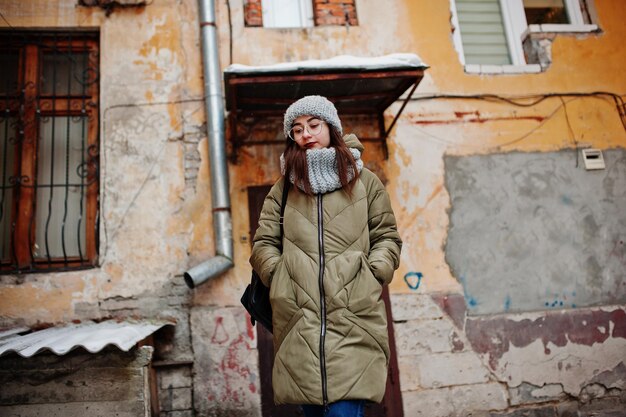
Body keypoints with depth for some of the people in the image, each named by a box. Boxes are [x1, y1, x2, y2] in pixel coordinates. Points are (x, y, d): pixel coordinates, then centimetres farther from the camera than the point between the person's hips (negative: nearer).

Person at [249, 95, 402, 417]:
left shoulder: (365, 181, 11)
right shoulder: (283, 189, 15)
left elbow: (387, 238, 11)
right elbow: (263, 243, 13)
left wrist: (371, 276, -2)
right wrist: (281, 277, 0)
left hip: (354, 317, -1)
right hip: (299, 318, 2)